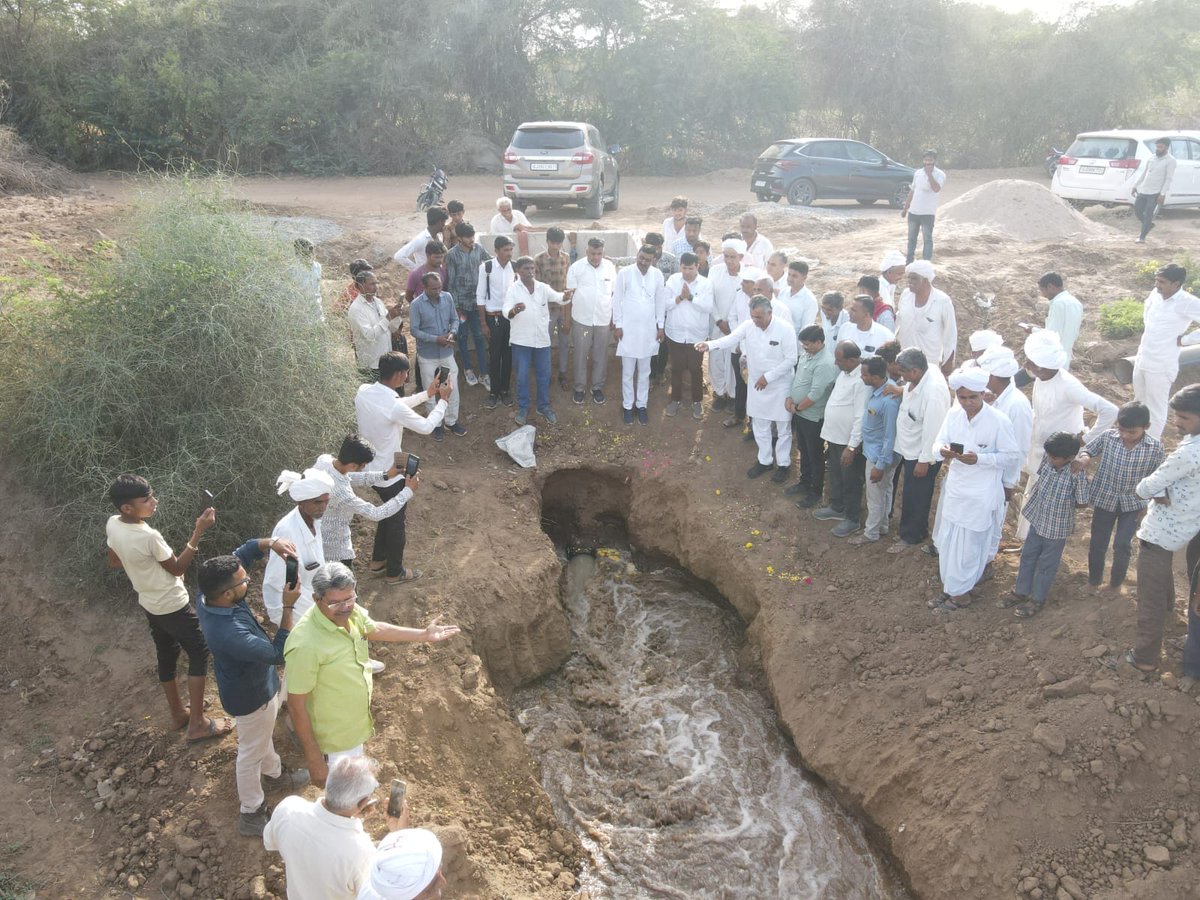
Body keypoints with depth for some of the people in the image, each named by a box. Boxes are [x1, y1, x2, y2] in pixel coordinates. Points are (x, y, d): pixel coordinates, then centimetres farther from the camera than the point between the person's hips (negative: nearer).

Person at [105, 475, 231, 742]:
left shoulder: (112, 524, -9)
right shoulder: (149, 537, -34)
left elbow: (114, 562, 8)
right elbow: (177, 568, -19)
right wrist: (198, 532, -24)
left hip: (149, 604, 8)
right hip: (172, 606, -8)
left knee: (166, 655, 23)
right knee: (199, 654, 7)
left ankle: (178, 713, 39)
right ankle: (197, 723, 11)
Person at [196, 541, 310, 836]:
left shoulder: (208, 595, -22)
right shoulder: (230, 634, -45)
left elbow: (243, 553, -12)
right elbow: (279, 653, -32)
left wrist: (271, 543, -31)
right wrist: (288, 607, -33)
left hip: (249, 680, 8)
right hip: (251, 695, -8)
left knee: (263, 736, 33)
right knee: (252, 752, 17)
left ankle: (275, 773, 61)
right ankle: (251, 814, 41)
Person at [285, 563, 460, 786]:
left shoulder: (350, 611, -15)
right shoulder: (305, 645, -37)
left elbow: (375, 629, 8)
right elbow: (296, 705, -28)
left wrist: (424, 634, 15)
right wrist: (314, 760, -23)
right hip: (335, 741, -7)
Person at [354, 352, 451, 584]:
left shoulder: (363, 391, -7)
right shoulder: (393, 406, -32)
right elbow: (426, 426, -17)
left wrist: (426, 394, 10)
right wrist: (443, 401, -6)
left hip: (369, 468, 8)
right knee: (397, 520, 14)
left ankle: (378, 559, 45)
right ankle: (394, 572, 32)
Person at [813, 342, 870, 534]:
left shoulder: (862, 380, -27)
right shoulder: (844, 372, 3)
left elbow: (861, 417, -26)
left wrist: (851, 446, -24)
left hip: (849, 441, -9)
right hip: (834, 436, 9)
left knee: (850, 481, 8)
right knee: (835, 475, 24)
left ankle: (851, 519, 24)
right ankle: (837, 507, 43)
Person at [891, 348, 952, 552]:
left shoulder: (933, 392, -33)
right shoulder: (923, 373, -6)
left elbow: (932, 429, -27)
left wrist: (924, 461, -21)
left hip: (923, 455, -9)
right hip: (912, 449, 9)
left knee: (915, 498, 10)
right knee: (911, 495, 23)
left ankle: (911, 536, 29)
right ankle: (910, 531, 40)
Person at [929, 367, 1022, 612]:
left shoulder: (998, 421, -19)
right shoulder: (953, 414, -3)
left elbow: (1012, 455, -12)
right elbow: (939, 441, 3)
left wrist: (979, 459, -25)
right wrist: (942, 451, -22)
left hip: (981, 494, -5)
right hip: (955, 488, 6)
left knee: (968, 546, 6)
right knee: (947, 542, 15)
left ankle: (960, 594, 23)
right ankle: (950, 587, 34)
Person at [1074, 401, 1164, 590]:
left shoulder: (1155, 447, -14)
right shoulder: (1108, 436, -13)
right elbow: (1089, 449, 3)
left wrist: (1148, 504, -5)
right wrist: (1084, 457, -20)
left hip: (1133, 503, -1)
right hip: (1104, 499, 1)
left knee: (1122, 545, -1)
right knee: (1097, 544, 11)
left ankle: (1116, 583, 26)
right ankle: (1094, 581, 34)